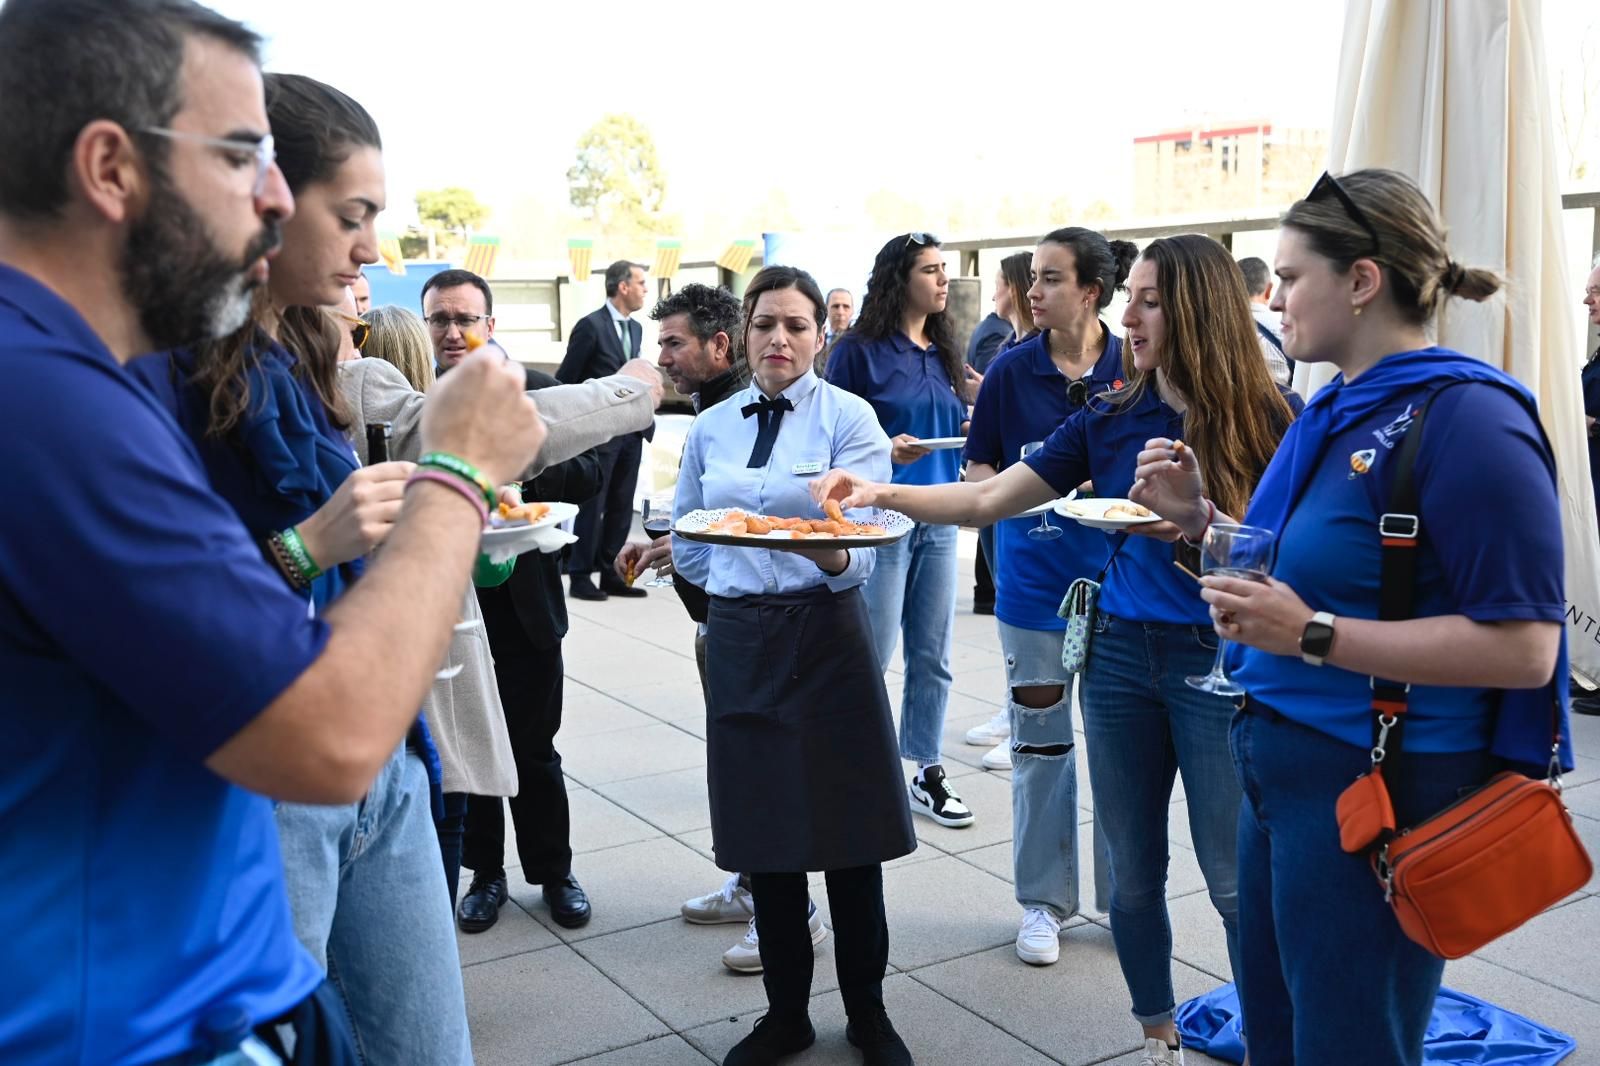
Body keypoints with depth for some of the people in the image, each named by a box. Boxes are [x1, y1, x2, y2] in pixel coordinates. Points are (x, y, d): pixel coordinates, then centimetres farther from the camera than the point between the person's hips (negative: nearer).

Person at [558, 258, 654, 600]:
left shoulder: (635, 328, 13)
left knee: (621, 507, 9)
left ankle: (611, 574, 17)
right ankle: (580, 575, 8)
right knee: (592, 505, -1)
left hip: (630, 431, 7)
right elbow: (565, 380, -8)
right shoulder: (591, 325, -10)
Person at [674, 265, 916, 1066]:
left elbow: (859, 550, -16)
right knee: (763, 834, 11)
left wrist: (825, 553, -36)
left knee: (849, 835, 3)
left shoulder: (847, 417, -6)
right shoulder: (710, 428, 7)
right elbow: (686, 546, 17)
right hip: (737, 639, 4)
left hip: (824, 632, -4)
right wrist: (742, 582, 12)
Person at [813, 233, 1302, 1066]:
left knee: (1236, 883, 1)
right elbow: (985, 498, 1)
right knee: (1133, 873, 14)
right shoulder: (1110, 419, 3)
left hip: (1217, 661, -4)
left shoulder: (1264, 420, -6)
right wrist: (882, 493, -12)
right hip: (1120, 653, 4)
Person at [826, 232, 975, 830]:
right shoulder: (860, 350, -6)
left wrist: (970, 434, -1)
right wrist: (884, 451, -23)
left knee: (932, 656, 9)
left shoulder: (942, 353, 13)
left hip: (938, 520, 6)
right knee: (872, 657, -1)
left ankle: (927, 774, 20)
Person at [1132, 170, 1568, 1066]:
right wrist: (1201, 517, 5)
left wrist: (1312, 636, -27)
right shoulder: (1337, 411, 10)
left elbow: (1524, 646, -23)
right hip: (1284, 772, 9)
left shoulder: (1467, 418, -19)